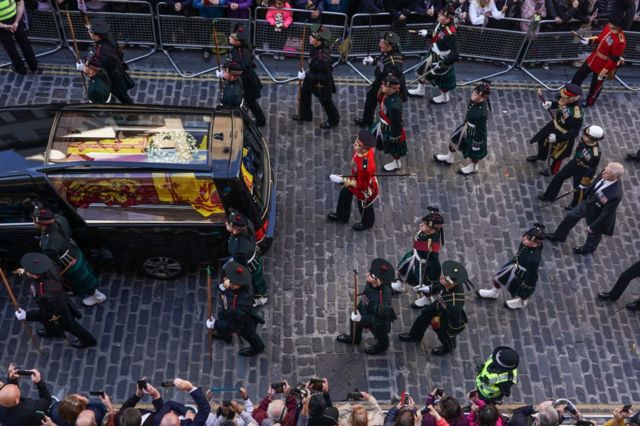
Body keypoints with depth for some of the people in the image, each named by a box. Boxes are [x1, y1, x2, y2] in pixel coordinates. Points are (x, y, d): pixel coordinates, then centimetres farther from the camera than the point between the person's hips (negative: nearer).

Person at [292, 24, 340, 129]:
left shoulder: (323, 57, -42)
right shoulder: (316, 47, -18)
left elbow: (323, 76, -36)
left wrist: (306, 76, -32)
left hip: (322, 82, -8)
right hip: (312, 77, 8)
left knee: (326, 101, 17)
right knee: (304, 94, 26)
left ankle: (333, 120, 45)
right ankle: (305, 115, 51)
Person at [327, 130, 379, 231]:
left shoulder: (366, 167, -48)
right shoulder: (364, 149, -26)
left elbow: (362, 185, -32)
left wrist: (343, 180, -24)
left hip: (365, 190, -7)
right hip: (356, 178, 7)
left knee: (364, 207, 24)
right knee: (344, 193, 29)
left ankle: (367, 223, 60)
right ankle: (342, 215, 59)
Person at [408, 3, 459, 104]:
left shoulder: (450, 34, -38)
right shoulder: (440, 23, -13)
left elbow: (454, 55, -36)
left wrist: (441, 65, -31)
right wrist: (426, 33, -1)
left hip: (443, 60, -8)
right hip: (433, 55, 8)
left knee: (442, 79, 14)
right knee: (423, 70, 23)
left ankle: (444, 97, 42)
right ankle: (420, 90, 48)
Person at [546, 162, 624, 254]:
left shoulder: (615, 195, -43)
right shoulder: (606, 175, -25)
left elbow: (606, 213, -29)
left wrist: (592, 226, -17)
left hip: (596, 214, -6)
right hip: (588, 202, 6)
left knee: (593, 233, 25)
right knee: (571, 216, 23)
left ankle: (588, 248, 59)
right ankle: (560, 235, 51)